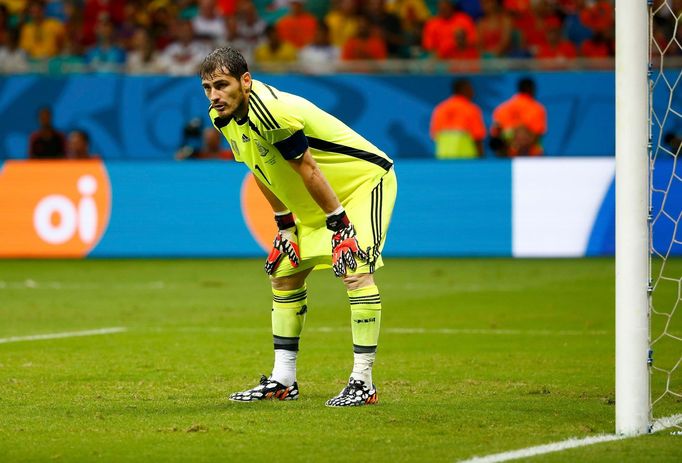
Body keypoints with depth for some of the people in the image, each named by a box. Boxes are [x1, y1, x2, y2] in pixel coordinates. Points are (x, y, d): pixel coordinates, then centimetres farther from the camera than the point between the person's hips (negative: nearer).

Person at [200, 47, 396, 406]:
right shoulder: (223, 117, -5)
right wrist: (286, 226, 8)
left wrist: (340, 227, -23)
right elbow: (263, 172, 8)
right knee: (284, 274, 11)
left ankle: (362, 382, -21)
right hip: (313, 203, 10)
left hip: (365, 178, -10)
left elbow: (308, 170, -27)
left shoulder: (272, 111, -32)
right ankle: (283, 381, 19)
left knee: (355, 270, -24)